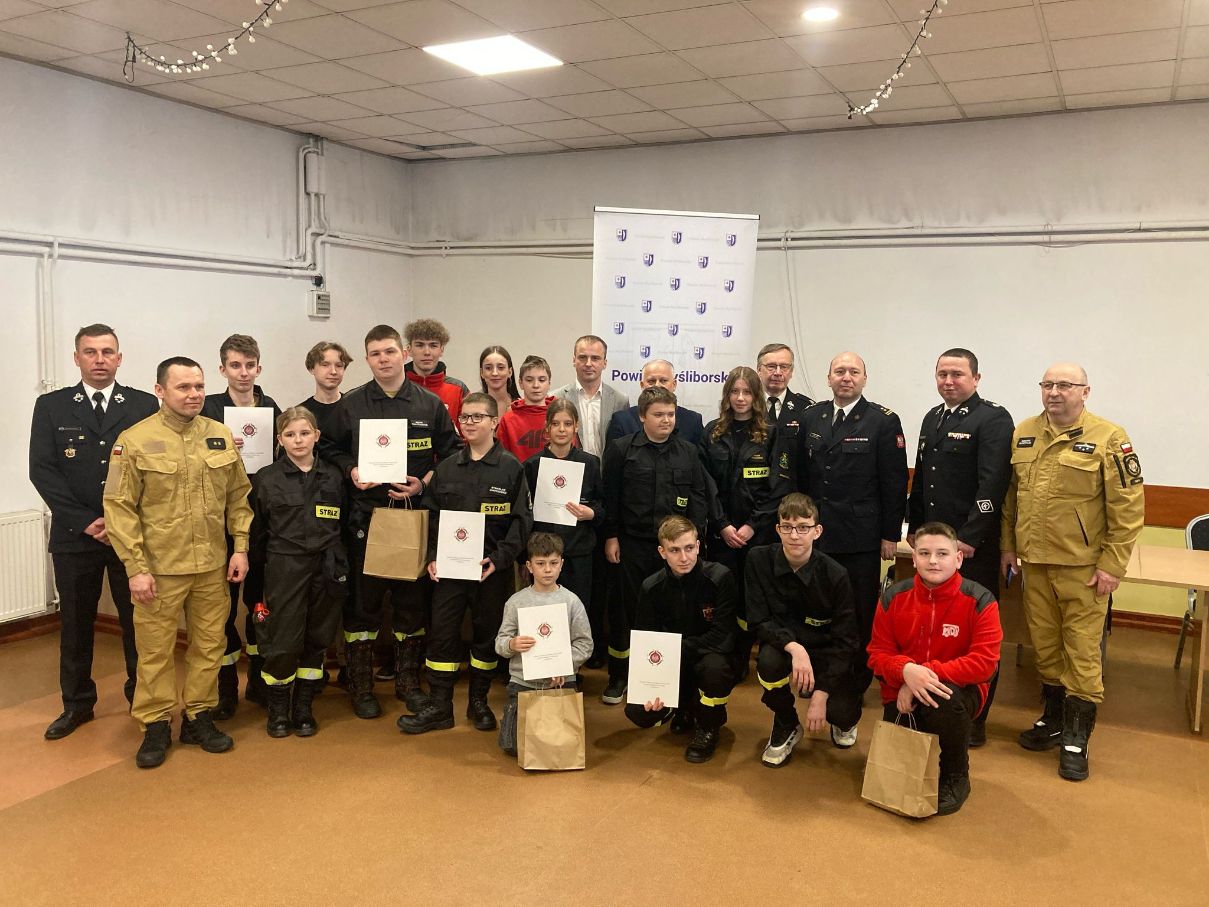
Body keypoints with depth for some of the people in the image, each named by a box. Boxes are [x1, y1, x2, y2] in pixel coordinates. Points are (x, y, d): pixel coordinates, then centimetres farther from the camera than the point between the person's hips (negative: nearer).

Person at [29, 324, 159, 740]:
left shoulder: (144, 405, 3)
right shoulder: (51, 407, 5)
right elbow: (42, 470, -1)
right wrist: (86, 521, -10)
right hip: (75, 534, 1)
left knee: (138, 620, 6)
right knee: (75, 623, 11)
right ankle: (77, 704, 26)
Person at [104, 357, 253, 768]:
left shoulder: (222, 437, 4)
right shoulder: (135, 440, -7)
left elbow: (238, 496, 10)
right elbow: (120, 509, -7)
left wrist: (240, 547, 3)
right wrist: (136, 567, -11)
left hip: (213, 565, 4)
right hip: (158, 568, -3)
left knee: (209, 644, 11)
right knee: (155, 650, 7)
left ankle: (198, 717, 27)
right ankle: (155, 726, 22)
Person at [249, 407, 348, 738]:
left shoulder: (333, 477, 7)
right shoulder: (267, 478, 0)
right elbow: (257, 529, 4)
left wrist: (340, 566, 7)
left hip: (325, 568, 3)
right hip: (284, 568, -2)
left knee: (316, 640, 8)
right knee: (283, 641, -2)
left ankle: (303, 708, 23)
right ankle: (278, 709, 18)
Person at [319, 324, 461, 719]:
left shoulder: (430, 404, 4)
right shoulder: (350, 404, 4)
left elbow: (451, 453, 6)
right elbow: (328, 447, 11)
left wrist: (424, 483, -7)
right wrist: (350, 471, -8)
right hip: (365, 514, 0)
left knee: (414, 600, 8)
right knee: (363, 601, 4)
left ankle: (408, 680, 24)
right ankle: (360, 686, 17)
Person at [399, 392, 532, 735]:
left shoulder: (511, 467, -3)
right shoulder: (446, 468, 7)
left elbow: (521, 520, -5)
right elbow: (432, 515, 9)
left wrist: (499, 558, -14)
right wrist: (432, 557, -2)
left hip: (492, 568, -2)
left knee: (487, 632, 9)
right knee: (441, 632, 3)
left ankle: (479, 701, 25)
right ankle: (439, 705, 14)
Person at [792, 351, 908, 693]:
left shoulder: (884, 421, -3)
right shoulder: (811, 417, 9)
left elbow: (894, 483, -5)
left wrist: (890, 535, -7)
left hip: (861, 536, -3)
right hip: (816, 532, 4)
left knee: (861, 612, 5)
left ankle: (857, 683, 19)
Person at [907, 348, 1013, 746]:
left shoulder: (993, 419, -8)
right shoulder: (932, 418, 15)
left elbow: (993, 484, -16)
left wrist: (969, 537, -19)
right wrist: (914, 527, 17)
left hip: (973, 545, -6)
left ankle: (975, 719, 13)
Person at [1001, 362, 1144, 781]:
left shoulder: (1109, 438, -9)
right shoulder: (1023, 433, 6)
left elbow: (1129, 507, -9)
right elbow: (1010, 495, 13)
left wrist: (1112, 565, -12)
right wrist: (1008, 545, 10)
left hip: (1083, 566, -4)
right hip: (1035, 562, 5)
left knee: (1081, 652, 1)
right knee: (1045, 646, 15)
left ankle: (1075, 740, 12)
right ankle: (1053, 719, 32)